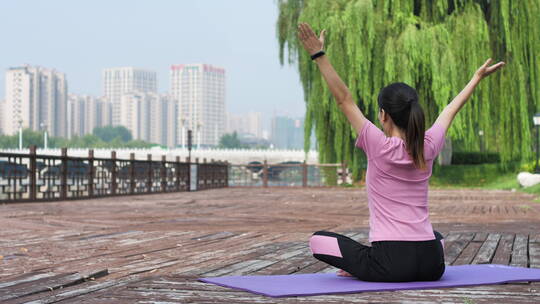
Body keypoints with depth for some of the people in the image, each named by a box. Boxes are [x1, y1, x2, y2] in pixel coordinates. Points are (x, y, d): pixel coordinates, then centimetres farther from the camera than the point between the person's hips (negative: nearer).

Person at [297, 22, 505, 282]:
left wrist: (318, 55, -7)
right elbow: (450, 110, 21)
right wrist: (478, 77, 36)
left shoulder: (380, 148, -9)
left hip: (390, 265, -3)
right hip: (431, 266, 3)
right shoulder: (427, 148, 3)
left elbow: (345, 100, -8)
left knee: (317, 240, 14)